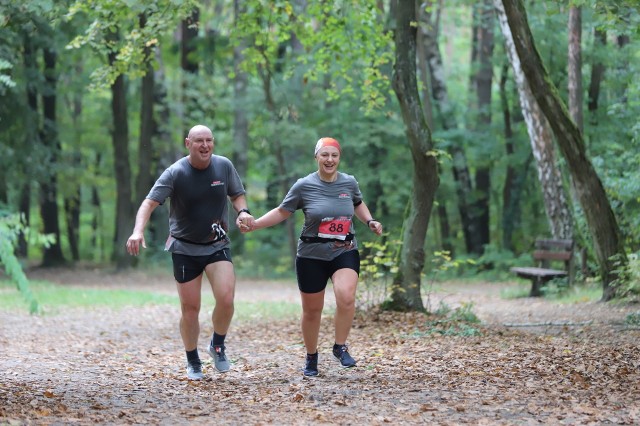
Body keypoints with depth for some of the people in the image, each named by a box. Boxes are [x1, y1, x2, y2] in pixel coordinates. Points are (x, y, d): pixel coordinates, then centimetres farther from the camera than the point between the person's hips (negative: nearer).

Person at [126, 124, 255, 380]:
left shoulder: (224, 166, -3)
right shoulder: (175, 173, -13)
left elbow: (237, 195, 12)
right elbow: (150, 202, -21)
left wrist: (243, 211, -11)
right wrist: (138, 231, -38)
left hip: (217, 246, 1)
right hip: (185, 249, -1)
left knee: (226, 299, -19)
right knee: (190, 308, 3)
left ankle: (218, 346, 9)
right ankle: (193, 363, 23)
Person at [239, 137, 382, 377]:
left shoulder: (349, 183, 1)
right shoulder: (304, 186, -6)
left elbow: (358, 204, 23)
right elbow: (282, 212, 4)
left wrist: (370, 221, 7)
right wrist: (254, 224, -5)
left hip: (345, 252, 1)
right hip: (312, 255, 0)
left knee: (346, 296, -27)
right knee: (312, 310, 8)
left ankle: (341, 347, -9)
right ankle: (311, 357, 31)